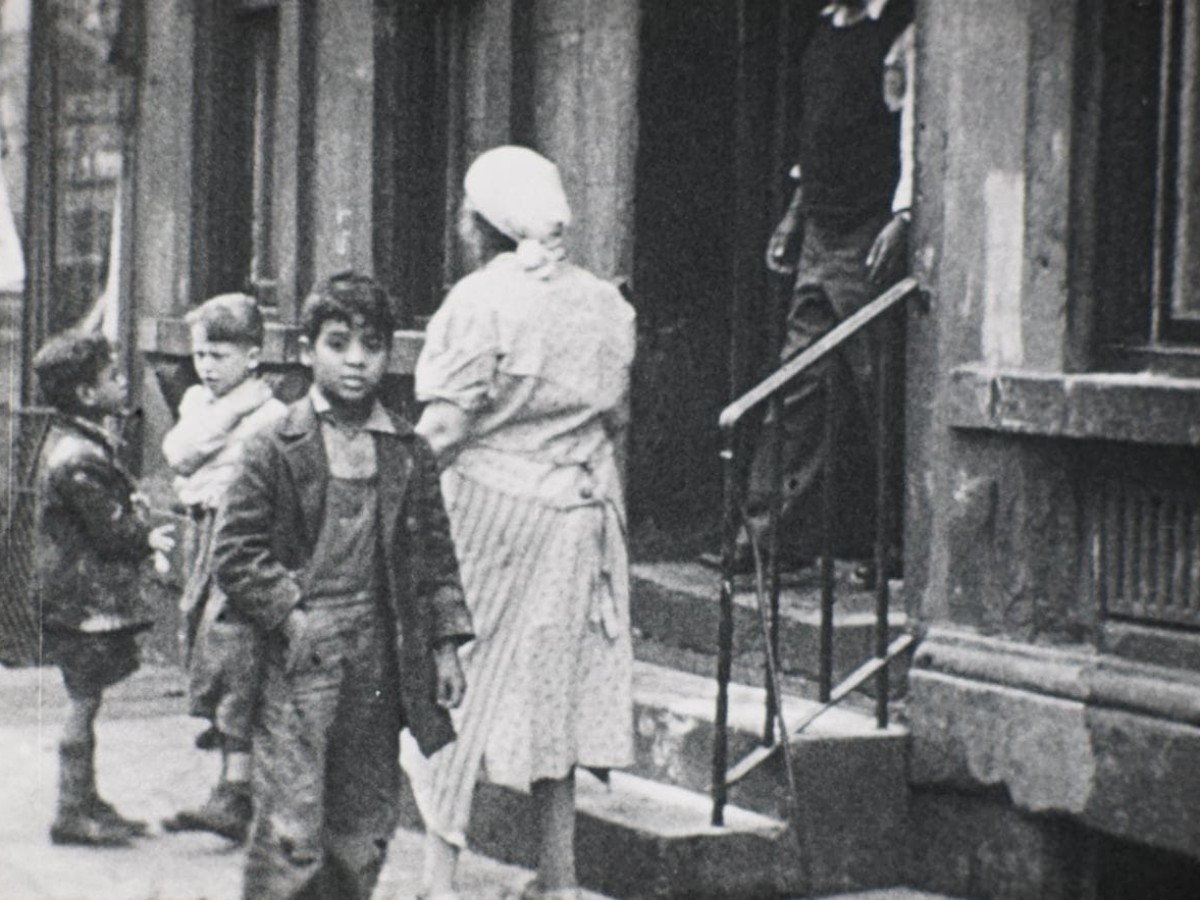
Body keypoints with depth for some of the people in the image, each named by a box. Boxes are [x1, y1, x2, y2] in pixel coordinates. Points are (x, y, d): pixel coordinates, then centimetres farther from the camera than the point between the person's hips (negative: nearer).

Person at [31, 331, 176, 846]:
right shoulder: (79, 459, -22)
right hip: (86, 599, -10)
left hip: (75, 595, 10)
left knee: (85, 702, 15)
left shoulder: (70, 442, 11)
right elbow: (113, 531, -19)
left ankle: (85, 802, 24)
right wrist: (150, 538, -2)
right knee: (83, 702, -3)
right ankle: (72, 813, 4)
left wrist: (141, 528, 5)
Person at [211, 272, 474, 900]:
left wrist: (445, 645, 7)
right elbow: (235, 554, -4)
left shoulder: (410, 454, 8)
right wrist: (289, 613, -13)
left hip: (380, 670, 4)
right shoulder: (274, 451, -4)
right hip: (295, 669, -4)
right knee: (290, 833, -7)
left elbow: (435, 557, 12)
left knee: (364, 829, 12)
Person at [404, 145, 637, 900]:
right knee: (556, 686, 13)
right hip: (582, 514, 5)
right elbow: (616, 420, 12)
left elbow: (444, 427, -15)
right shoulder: (607, 304, 6)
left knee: (459, 694, 2)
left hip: (491, 505, -5)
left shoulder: (481, 300, -11)